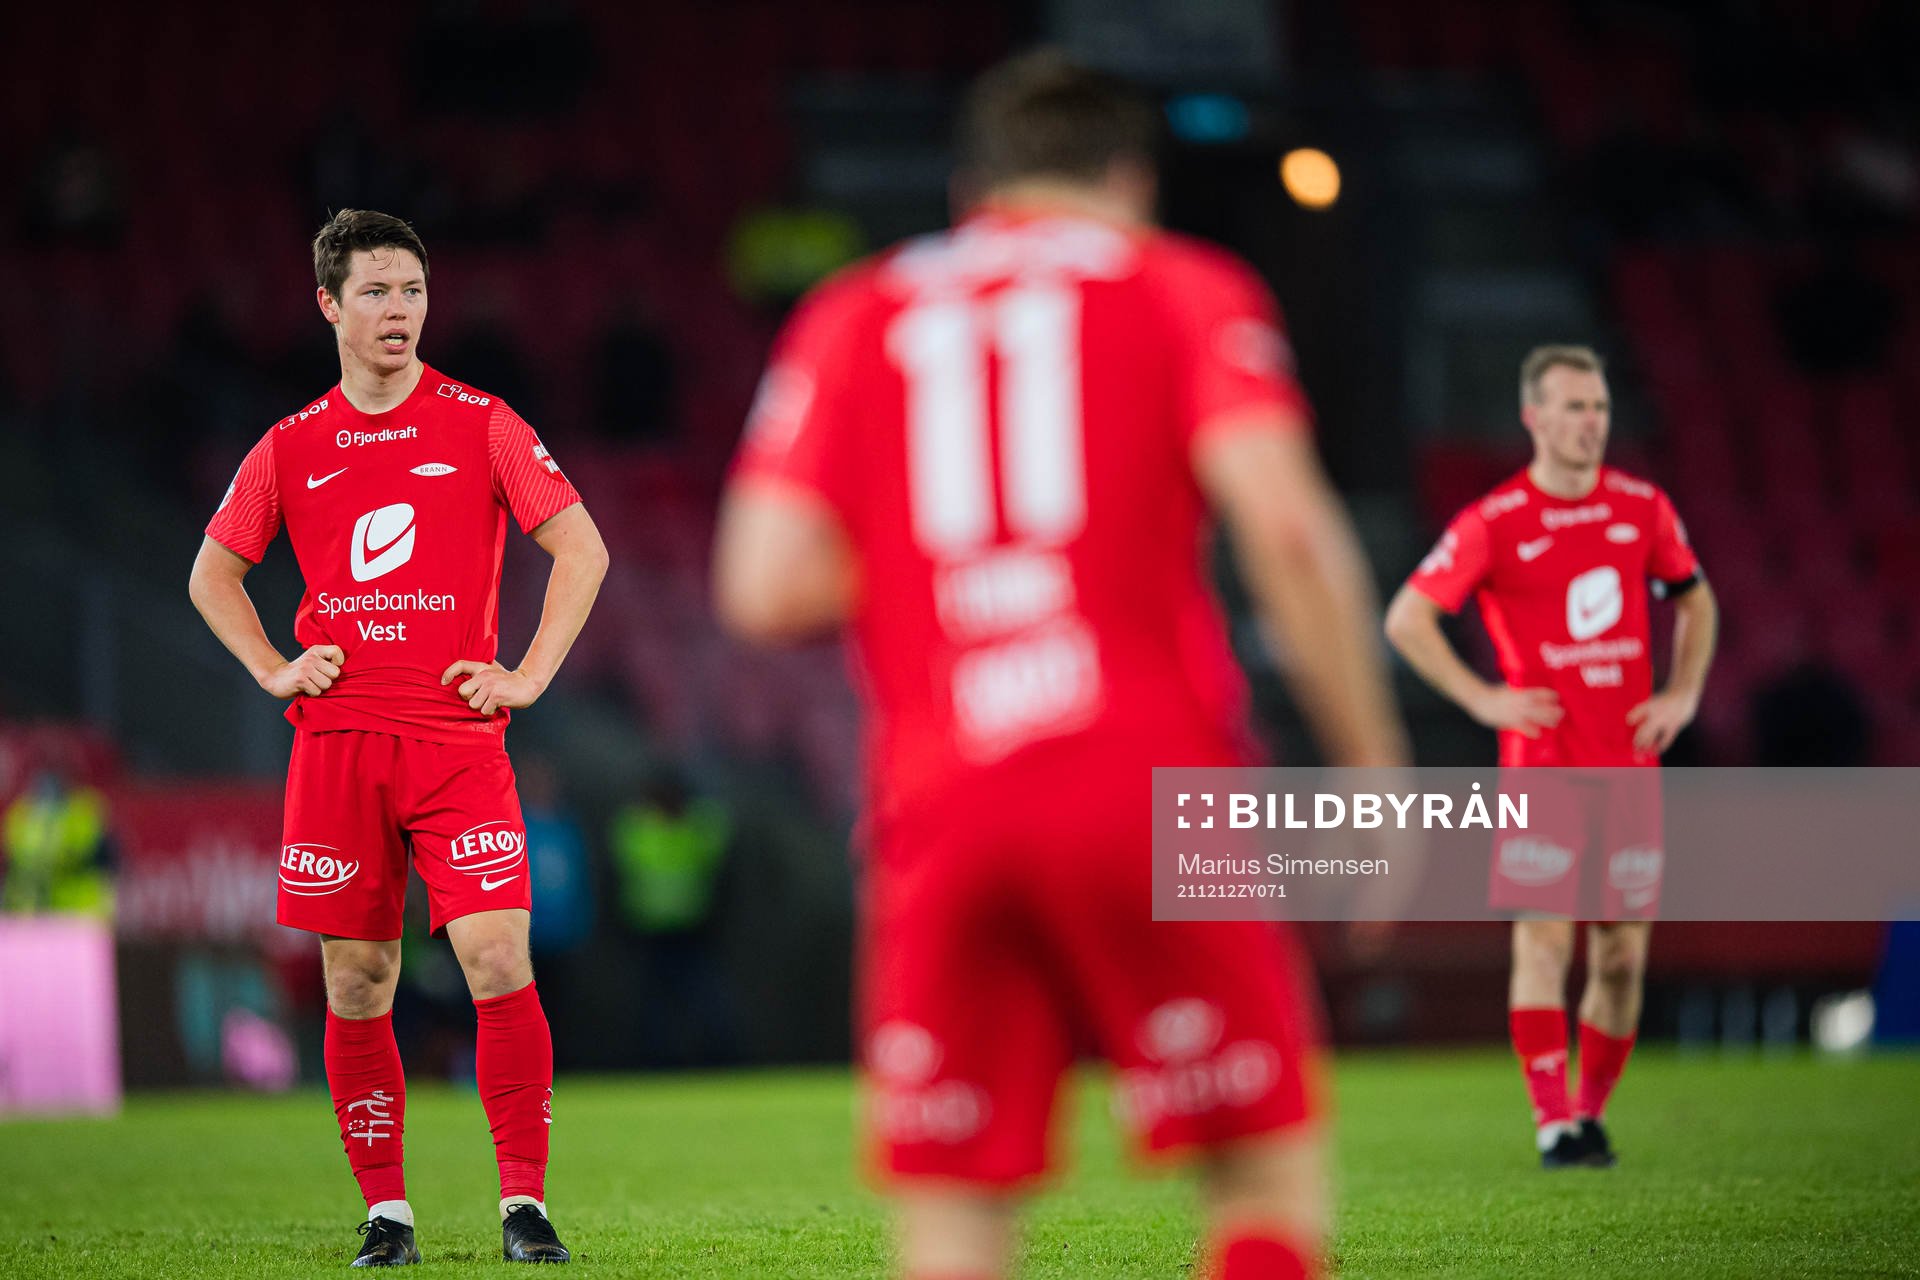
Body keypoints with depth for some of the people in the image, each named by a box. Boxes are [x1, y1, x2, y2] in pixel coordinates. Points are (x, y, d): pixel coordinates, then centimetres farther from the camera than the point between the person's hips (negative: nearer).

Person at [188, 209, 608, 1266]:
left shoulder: (480, 425, 3)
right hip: (336, 743, 2)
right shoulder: (293, 446, 10)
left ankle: (523, 1204, -7)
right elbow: (213, 571, 21)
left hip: (457, 737, -2)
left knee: (499, 962, -14)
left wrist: (528, 675, -4)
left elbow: (582, 547, 3)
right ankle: (385, 1210, 12)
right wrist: (272, 668, 7)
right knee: (356, 986, 3)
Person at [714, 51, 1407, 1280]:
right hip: (1149, 783, -2)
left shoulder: (849, 318, 16)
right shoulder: (1184, 288, 10)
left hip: (941, 809, 2)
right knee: (1271, 1168, 8)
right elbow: (1284, 522, -6)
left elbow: (766, 586, 4)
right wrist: (1374, 764, -1)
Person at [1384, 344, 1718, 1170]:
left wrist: (1684, 694, 10)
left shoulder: (1643, 509, 7)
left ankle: (1591, 1114, 18)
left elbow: (1695, 599, 23)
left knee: (1623, 956, 4)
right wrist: (1483, 698, -7)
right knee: (1544, 941, -11)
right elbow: (1406, 619, -1)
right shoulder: (1493, 524, -5)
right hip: (1540, 763, -4)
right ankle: (1554, 1123, -9)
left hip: (1630, 762, 4)